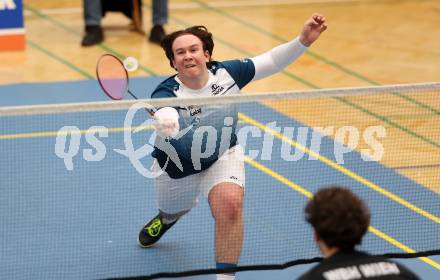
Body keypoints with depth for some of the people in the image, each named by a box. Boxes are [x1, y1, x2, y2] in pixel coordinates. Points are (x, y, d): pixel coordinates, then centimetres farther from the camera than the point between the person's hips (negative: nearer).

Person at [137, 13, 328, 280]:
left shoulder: (227, 73, -24)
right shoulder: (166, 93, -35)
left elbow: (271, 62, -16)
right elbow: (163, 111, -59)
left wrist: (303, 40, -32)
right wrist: (165, 120, -84)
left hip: (223, 156, 1)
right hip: (176, 165, 0)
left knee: (230, 205, -28)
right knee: (174, 211, 27)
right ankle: (167, 218, 68)